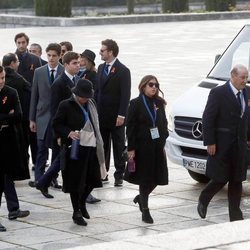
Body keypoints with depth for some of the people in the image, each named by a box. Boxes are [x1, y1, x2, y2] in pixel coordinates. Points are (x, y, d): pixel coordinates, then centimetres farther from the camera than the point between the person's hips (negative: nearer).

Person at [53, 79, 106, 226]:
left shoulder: (91, 105, 12)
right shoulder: (66, 106, -6)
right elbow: (57, 125, -3)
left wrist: (99, 144, 13)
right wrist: (69, 133, -20)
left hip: (91, 147, 6)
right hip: (75, 148, -5)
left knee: (92, 178, 7)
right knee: (75, 181, -2)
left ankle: (82, 203, 33)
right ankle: (77, 212, 10)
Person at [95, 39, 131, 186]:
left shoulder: (123, 70, -10)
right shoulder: (101, 68, 11)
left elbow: (125, 95, -13)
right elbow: (97, 91, 14)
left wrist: (121, 115, -18)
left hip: (116, 117, -6)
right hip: (101, 116, 6)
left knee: (118, 146, 3)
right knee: (102, 145, 9)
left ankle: (119, 175, 8)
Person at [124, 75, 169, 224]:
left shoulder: (159, 104, 10)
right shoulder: (136, 104, -5)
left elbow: (164, 124, 14)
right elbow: (131, 127, -8)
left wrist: (163, 143, 6)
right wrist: (131, 149, -12)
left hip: (157, 146, 5)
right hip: (143, 146, -5)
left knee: (157, 177, 5)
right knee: (145, 178, 0)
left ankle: (141, 197, 32)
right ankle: (145, 211, 11)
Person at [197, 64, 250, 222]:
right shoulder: (218, 93, -11)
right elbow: (208, 118, -11)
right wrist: (210, 142, -14)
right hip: (222, 145, -6)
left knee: (237, 180, 8)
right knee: (221, 178, -1)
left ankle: (235, 215, 14)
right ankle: (203, 200, 25)